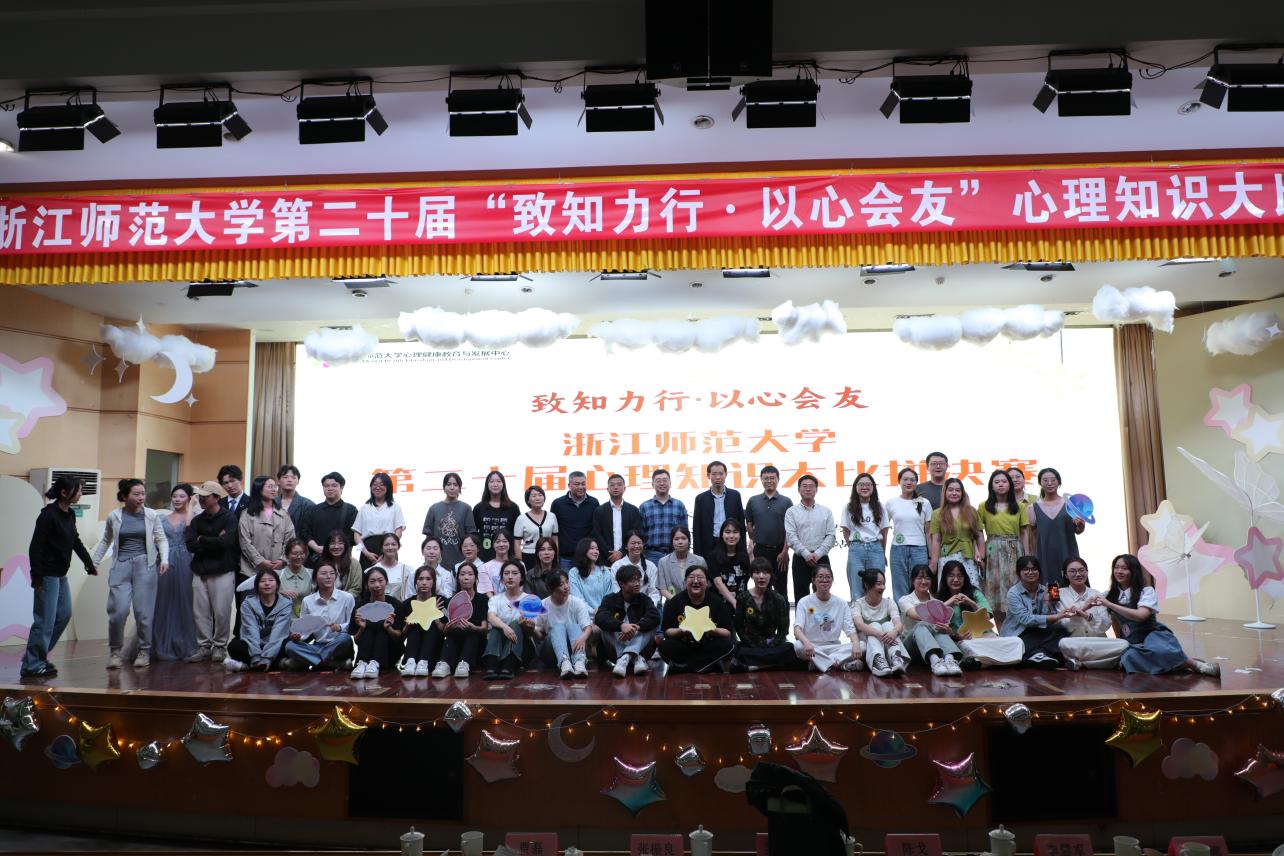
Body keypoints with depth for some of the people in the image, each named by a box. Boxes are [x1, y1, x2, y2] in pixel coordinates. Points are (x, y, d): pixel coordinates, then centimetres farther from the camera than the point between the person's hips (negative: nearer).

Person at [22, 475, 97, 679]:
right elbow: (35, 547, -19)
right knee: (45, 620, -4)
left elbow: (75, 541, 19)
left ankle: (37, 655, 27)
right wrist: (37, 577, -20)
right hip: (47, 574, -9)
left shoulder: (70, 514, 6)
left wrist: (89, 563, 22)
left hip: (60, 574, 9)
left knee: (64, 614, 16)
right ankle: (32, 666, 6)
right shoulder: (48, 515, -18)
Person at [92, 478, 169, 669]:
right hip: (121, 565, 1)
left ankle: (144, 651, 14)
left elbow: (161, 539, 5)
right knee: (118, 610, -8)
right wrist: (94, 562, 15)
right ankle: (115, 650, 11)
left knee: (143, 611, 0)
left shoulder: (151, 515, 2)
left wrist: (164, 559, -9)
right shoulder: (114, 516, 4)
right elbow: (105, 541, 17)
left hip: (145, 565, 0)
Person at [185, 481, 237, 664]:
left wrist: (202, 540, -4)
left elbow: (226, 542, -18)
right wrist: (214, 542, -10)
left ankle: (220, 646, 10)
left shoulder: (229, 518, -4)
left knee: (221, 612, -3)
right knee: (200, 611, 5)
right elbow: (190, 545, -1)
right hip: (200, 572, 5)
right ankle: (204, 646, 15)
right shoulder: (197, 520, 11)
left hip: (222, 572, -5)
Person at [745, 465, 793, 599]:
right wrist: (755, 543, 8)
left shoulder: (786, 502, 2)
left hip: (780, 551, -1)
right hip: (760, 551, 1)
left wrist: (785, 551, -8)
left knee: (781, 588, 5)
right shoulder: (753, 501, 6)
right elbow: (749, 525, 11)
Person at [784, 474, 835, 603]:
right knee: (801, 596, 2)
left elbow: (830, 536, 2)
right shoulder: (791, 512, 5)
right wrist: (806, 554, -15)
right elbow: (791, 537, -5)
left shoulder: (826, 512, 10)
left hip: (821, 559, 1)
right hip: (801, 559, -1)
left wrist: (817, 554, -11)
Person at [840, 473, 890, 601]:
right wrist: (854, 547, 0)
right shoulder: (849, 507, 4)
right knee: (857, 592, 1)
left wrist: (883, 553, 8)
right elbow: (846, 532, 6)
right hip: (856, 550, -1)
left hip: (876, 549, 1)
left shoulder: (879, 507, 8)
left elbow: (884, 532, 10)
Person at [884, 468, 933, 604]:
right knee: (900, 591, 5)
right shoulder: (890, 503, 5)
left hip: (919, 550, 0)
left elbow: (928, 531, 6)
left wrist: (931, 556, 2)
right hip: (898, 550, 0)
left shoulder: (924, 503, 5)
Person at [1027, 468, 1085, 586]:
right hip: (1045, 556, 0)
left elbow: (1078, 531, 11)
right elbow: (1032, 535, 8)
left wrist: (1080, 525, -11)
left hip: (1068, 554, 0)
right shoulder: (1033, 508, 3)